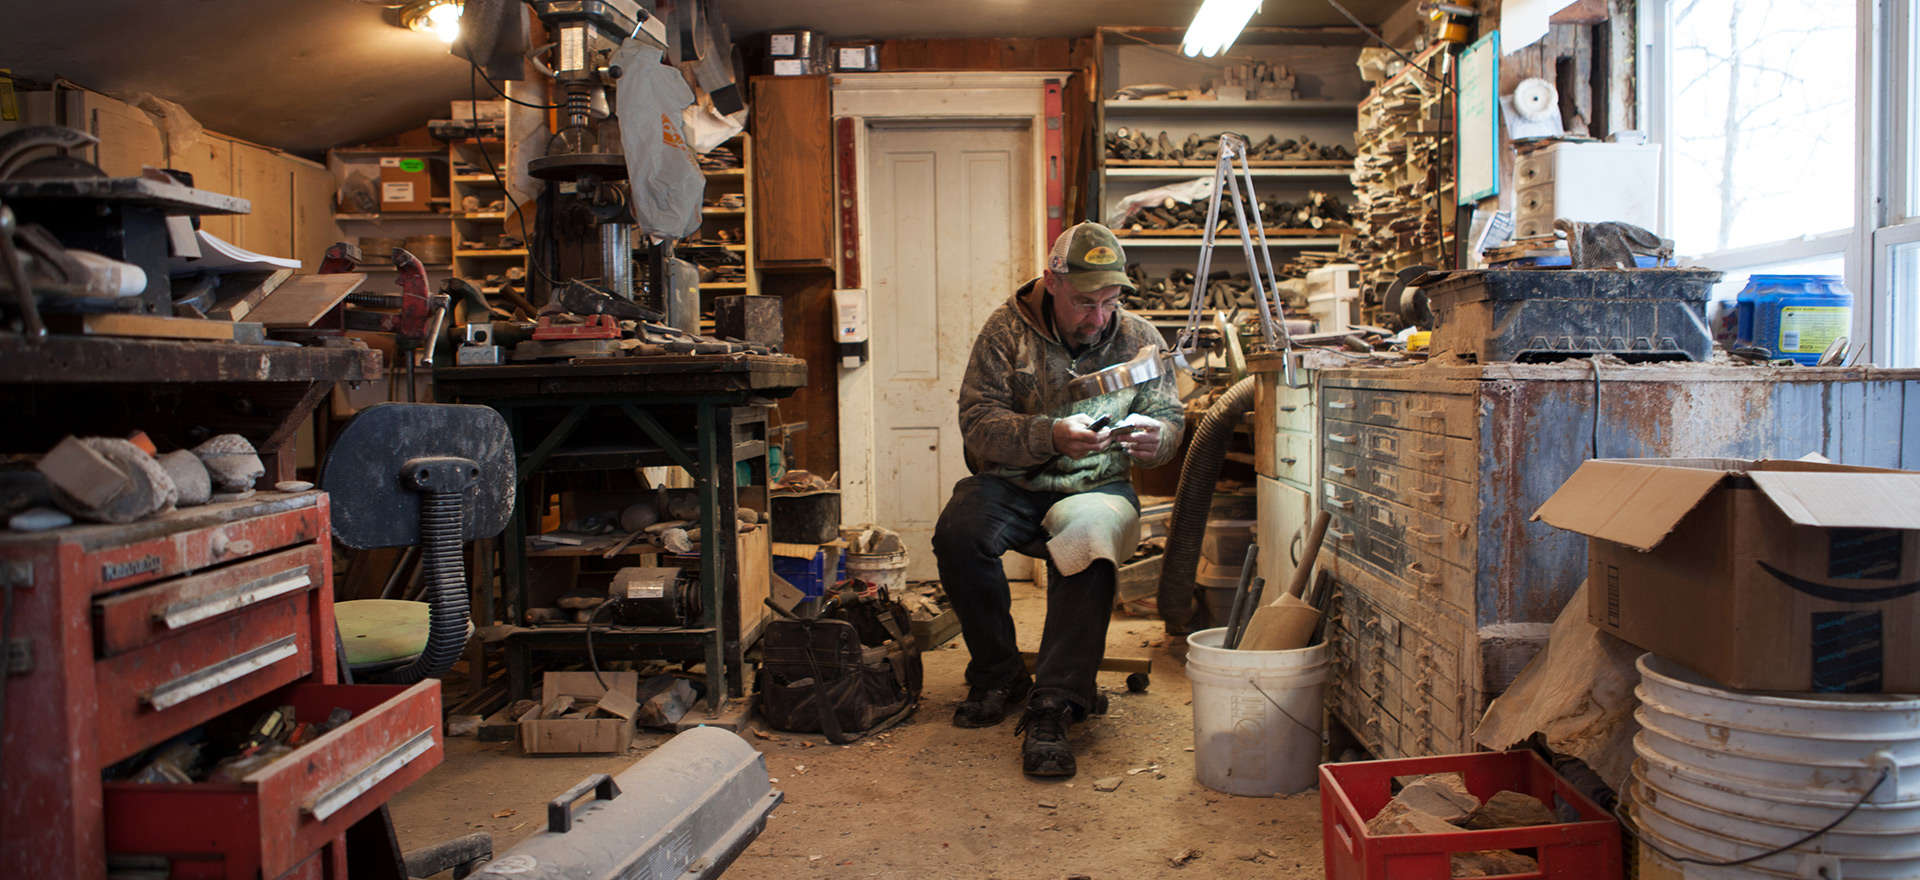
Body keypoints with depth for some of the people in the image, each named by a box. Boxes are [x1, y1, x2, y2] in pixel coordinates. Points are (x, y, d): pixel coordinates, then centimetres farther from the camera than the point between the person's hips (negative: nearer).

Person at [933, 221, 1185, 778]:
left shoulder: (1139, 339, 3)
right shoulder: (1008, 329, -4)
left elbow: (1169, 417, 7)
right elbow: (977, 421, -12)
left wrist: (1155, 438, -21)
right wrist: (1050, 436, -30)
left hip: (1097, 487, 0)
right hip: (1011, 483, 0)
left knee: (1090, 545, -34)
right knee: (959, 534, -30)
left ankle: (1051, 711, -30)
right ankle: (998, 677, -6)